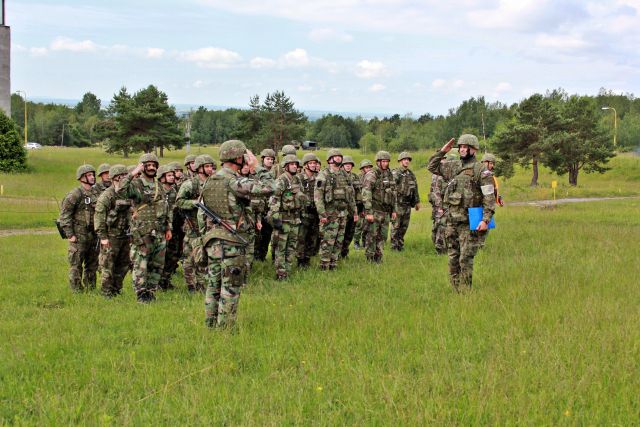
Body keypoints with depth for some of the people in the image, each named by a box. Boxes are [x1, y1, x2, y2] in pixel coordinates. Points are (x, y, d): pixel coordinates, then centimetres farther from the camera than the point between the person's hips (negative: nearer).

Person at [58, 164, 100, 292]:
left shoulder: (96, 193, 11)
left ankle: (91, 290, 21)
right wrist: (70, 235, -15)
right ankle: (77, 291, 2)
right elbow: (64, 215, -11)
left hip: (93, 235, 7)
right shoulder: (74, 194, -10)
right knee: (76, 266, -2)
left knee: (92, 265, 12)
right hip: (79, 236, -7)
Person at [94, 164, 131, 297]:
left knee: (123, 264, 12)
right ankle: (106, 292, 6)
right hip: (111, 236, -7)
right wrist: (102, 236, -18)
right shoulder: (107, 195, -12)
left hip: (125, 236, 7)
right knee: (108, 265, -2)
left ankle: (117, 289, 23)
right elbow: (99, 216, -14)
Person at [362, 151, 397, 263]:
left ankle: (378, 258, 17)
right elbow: (366, 194, -16)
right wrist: (368, 212, -21)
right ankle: (369, 259, 4)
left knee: (382, 236, 9)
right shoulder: (371, 175, -10)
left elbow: (394, 193, 20)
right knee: (372, 236, -3)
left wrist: (394, 210, 15)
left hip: (385, 211, 7)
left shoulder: (389, 175, 13)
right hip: (375, 211, -7)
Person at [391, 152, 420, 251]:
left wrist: (417, 202, 20)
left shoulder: (411, 174, 13)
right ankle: (394, 245, 4)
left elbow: (415, 189, 20)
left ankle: (401, 244, 19)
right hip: (397, 203, -6)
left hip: (407, 204, 6)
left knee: (404, 226, 10)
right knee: (395, 226, -2)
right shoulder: (395, 173, -8)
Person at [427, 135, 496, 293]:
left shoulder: (481, 170, -7)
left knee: (466, 259, -8)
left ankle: (465, 292, -2)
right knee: (453, 258, 10)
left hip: (469, 222, -6)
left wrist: (486, 220, -20)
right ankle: (455, 290, 18)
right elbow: (432, 166, 22)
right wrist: (442, 152, 9)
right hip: (451, 220, 6)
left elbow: (489, 197, -11)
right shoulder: (453, 167, 12)